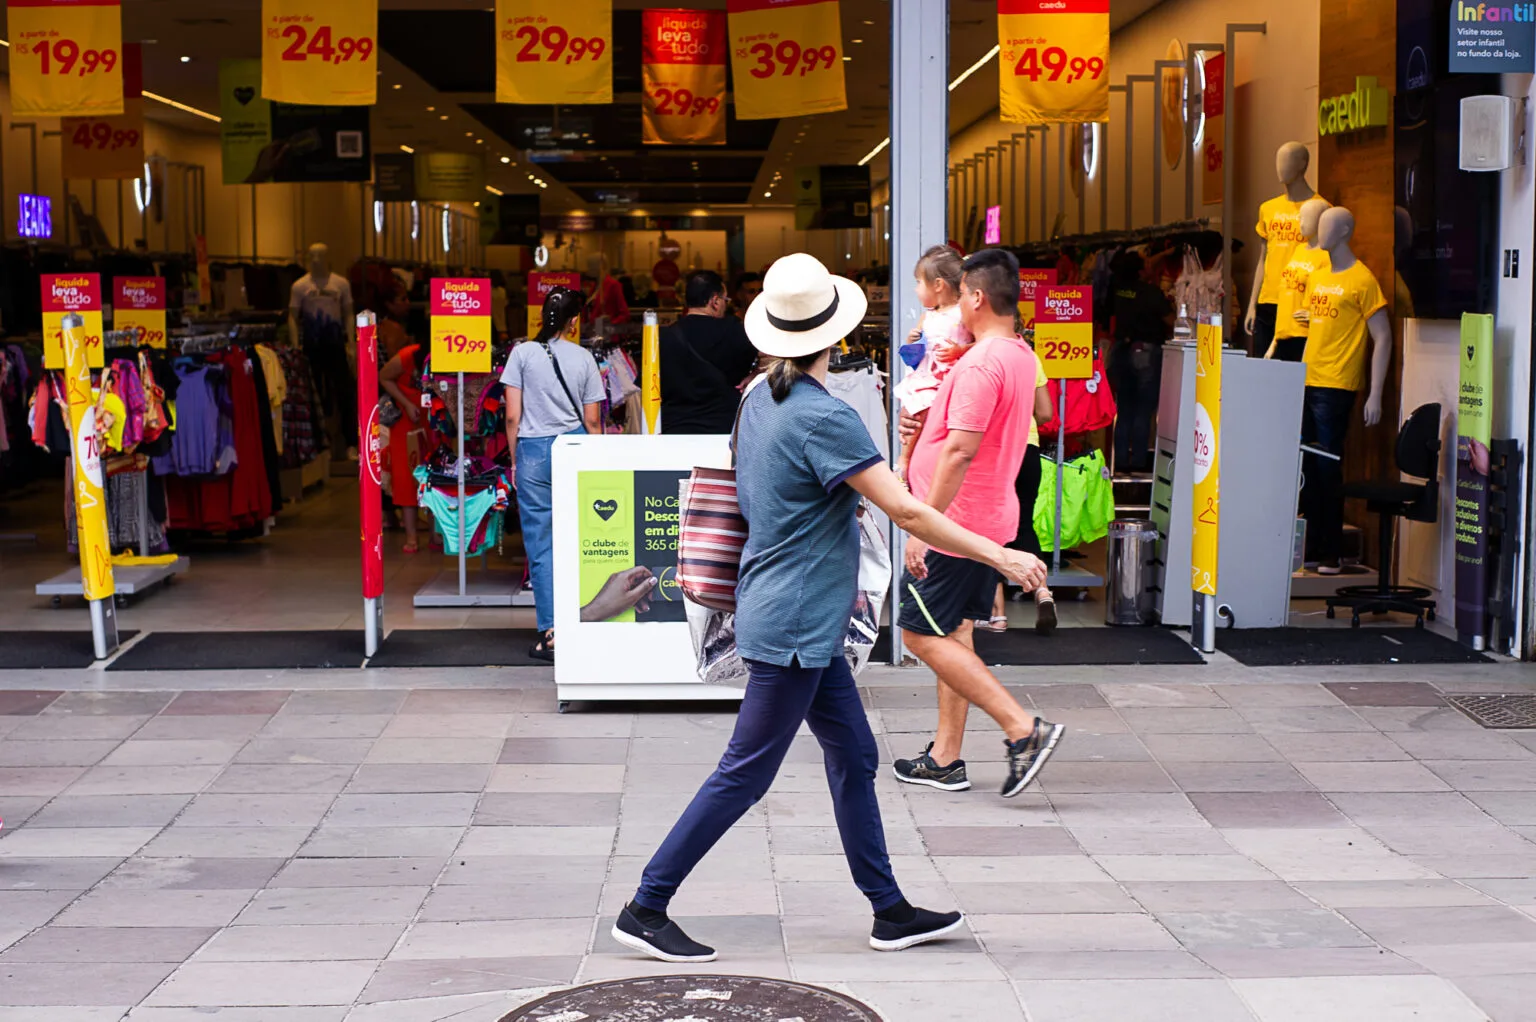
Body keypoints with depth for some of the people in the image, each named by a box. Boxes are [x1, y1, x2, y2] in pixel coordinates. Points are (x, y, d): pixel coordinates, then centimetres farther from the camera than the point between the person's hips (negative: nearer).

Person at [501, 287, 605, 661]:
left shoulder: (522, 353, -3)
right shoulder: (583, 358, 2)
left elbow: (512, 416, -3)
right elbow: (591, 421, 5)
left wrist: (515, 459, 8)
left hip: (533, 451, -1)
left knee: (540, 544, 3)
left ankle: (551, 632, 1)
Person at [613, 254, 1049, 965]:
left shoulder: (760, 399, 8)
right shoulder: (823, 417, -21)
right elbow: (906, 512, -22)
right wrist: (1000, 557, -15)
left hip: (806, 625, 10)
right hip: (794, 625, -10)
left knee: (854, 757, 13)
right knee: (746, 774, -2)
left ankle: (889, 911, 19)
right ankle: (645, 909, 5)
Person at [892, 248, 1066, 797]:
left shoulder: (981, 364, -21)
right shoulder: (1021, 356, 10)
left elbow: (960, 449, -27)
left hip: (956, 522, -10)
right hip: (990, 519, 10)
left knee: (923, 635, -4)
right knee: (951, 636, 14)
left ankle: (1024, 729, -9)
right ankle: (945, 758, 19)